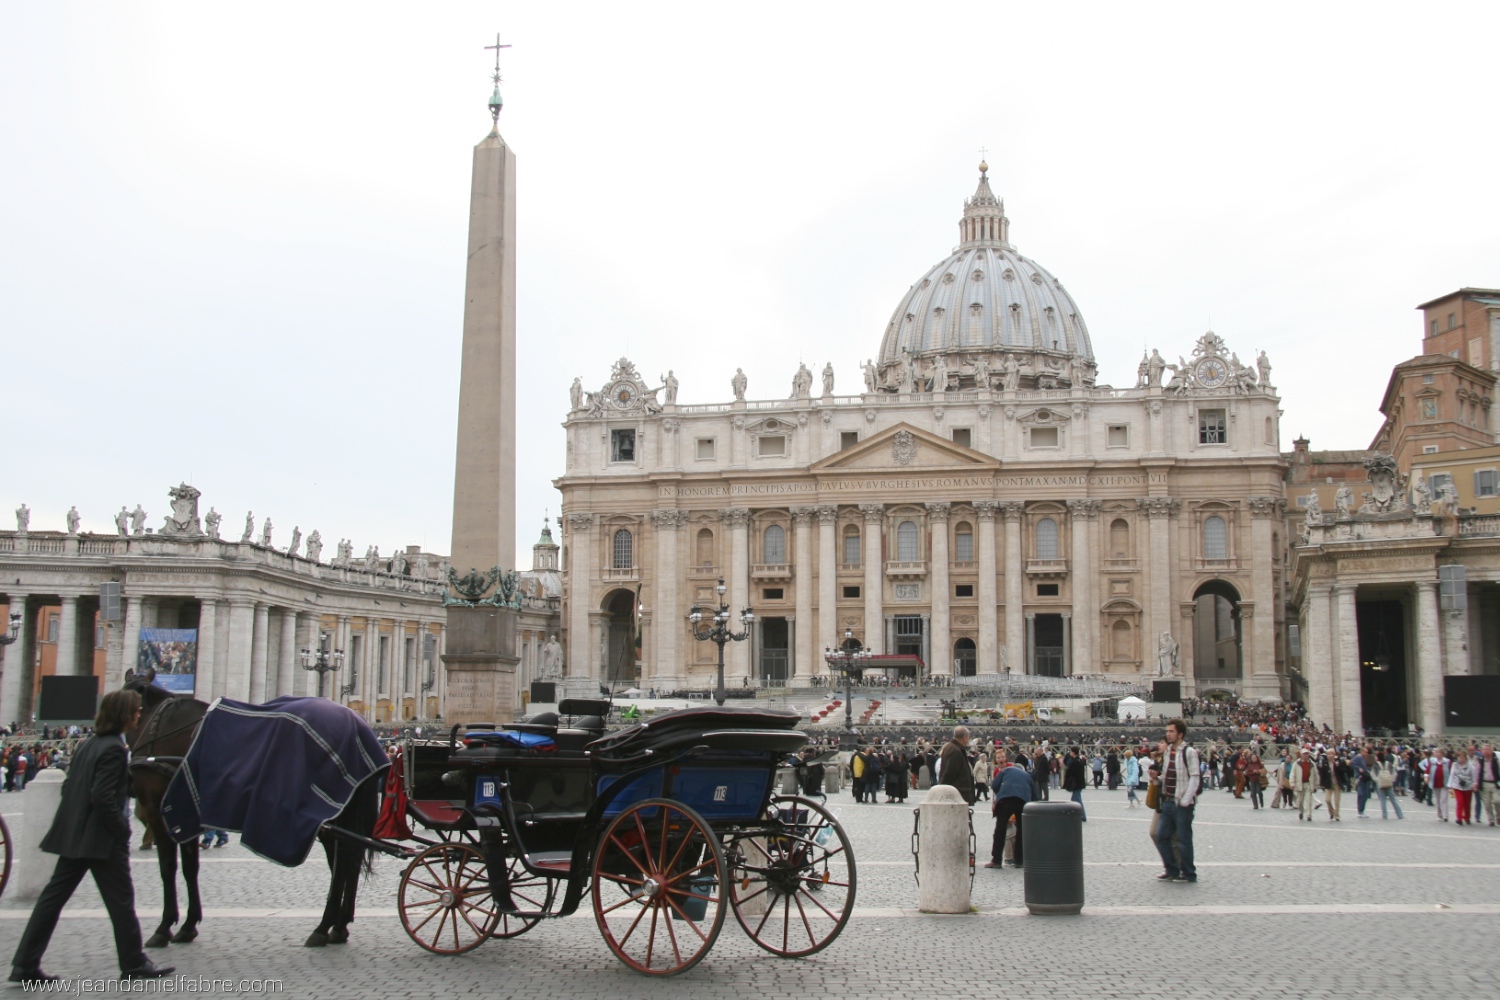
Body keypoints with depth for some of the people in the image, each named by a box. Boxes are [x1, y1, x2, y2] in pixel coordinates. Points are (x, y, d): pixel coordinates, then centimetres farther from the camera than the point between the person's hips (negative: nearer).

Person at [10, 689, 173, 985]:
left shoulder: (90, 744, 11)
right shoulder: (114, 749, -16)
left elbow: (69, 786, 15)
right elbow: (102, 797, -22)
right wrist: (122, 829, -14)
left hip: (74, 835, 9)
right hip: (101, 838, -9)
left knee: (53, 896, 10)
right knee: (121, 899, 3)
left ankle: (25, 965, 12)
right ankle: (134, 963, 12)